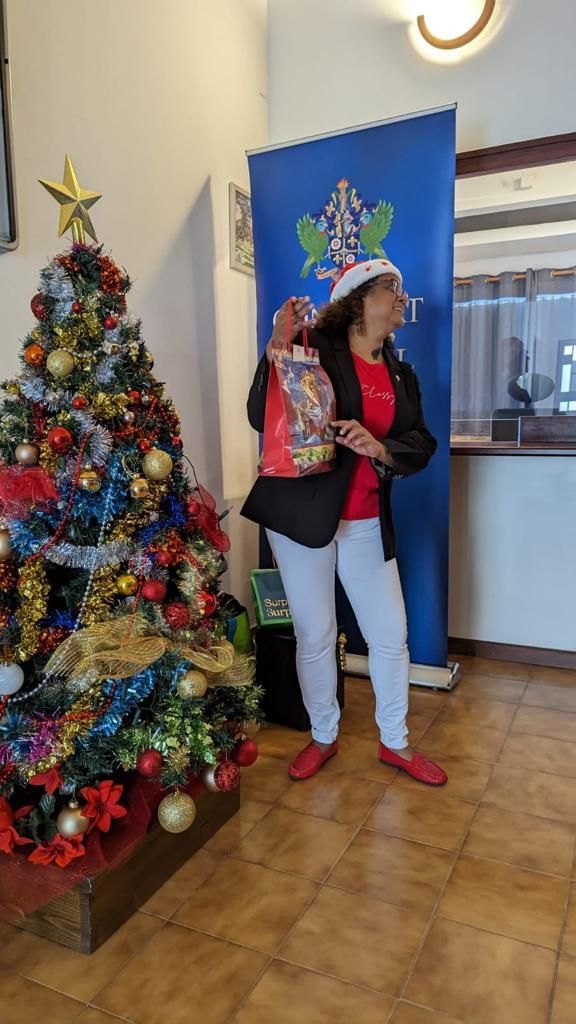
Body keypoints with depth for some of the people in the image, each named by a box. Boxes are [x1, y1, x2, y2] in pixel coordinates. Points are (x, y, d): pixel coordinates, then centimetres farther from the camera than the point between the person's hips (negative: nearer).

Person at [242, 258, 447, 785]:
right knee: (315, 637, 8)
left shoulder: (402, 376, 12)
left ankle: (395, 741, 31)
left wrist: (379, 447, -19)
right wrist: (277, 349, -29)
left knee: (392, 636, 9)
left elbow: (421, 445, 2)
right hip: (302, 514, -5)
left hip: (367, 522, 5)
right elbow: (261, 418, -16)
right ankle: (324, 737, 31)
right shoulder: (316, 348, -8)